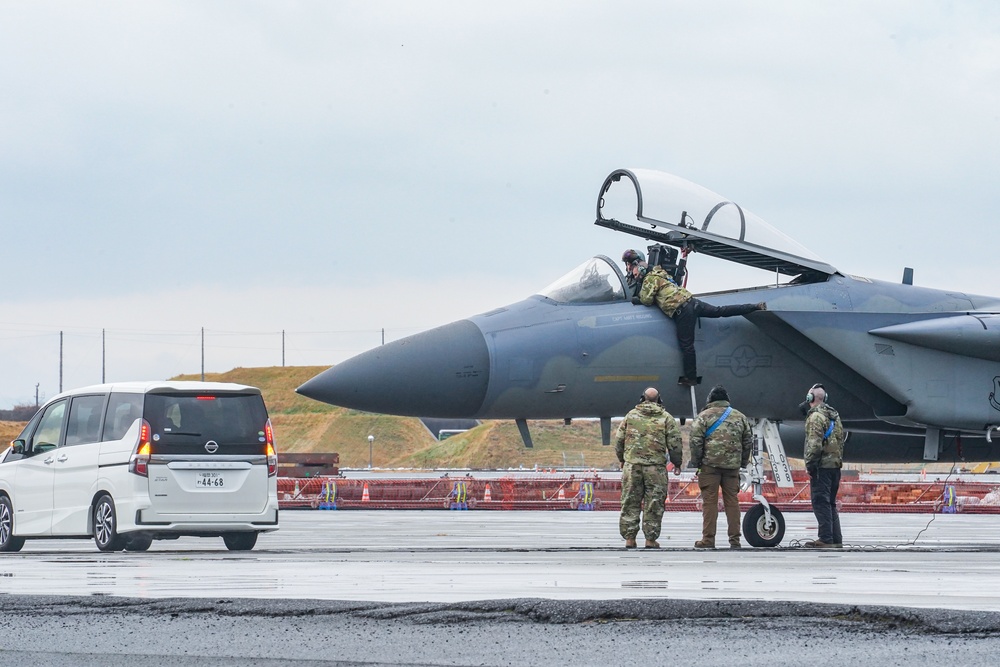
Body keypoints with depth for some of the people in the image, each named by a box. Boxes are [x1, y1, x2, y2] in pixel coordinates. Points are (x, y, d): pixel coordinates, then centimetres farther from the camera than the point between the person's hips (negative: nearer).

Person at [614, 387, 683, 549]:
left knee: (630, 503, 7)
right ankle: (651, 540, 2)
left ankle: (629, 539, 6)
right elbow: (674, 442, 0)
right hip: (656, 467, -2)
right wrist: (677, 463, 12)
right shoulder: (665, 418, 2)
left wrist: (622, 459, 24)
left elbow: (619, 439, 10)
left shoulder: (631, 415, 7)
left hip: (632, 464, 2)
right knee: (654, 504, 3)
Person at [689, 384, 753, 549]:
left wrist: (696, 461, 1)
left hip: (710, 464, -3)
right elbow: (748, 441, 14)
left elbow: (695, 440, -7)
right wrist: (743, 462, 21)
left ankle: (708, 539, -2)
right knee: (732, 501, 7)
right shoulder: (740, 417, 12)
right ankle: (735, 540, 6)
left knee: (710, 501, -1)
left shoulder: (704, 416, -1)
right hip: (732, 465, 3)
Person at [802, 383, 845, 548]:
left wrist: (810, 465, -15)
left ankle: (826, 539, -12)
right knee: (830, 503, 14)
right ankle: (836, 539, 14)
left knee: (820, 502, -8)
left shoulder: (816, 416, -11)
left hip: (822, 466, -9)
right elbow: (840, 441, 20)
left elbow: (814, 444, -18)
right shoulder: (835, 416, 17)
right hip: (835, 465, 9)